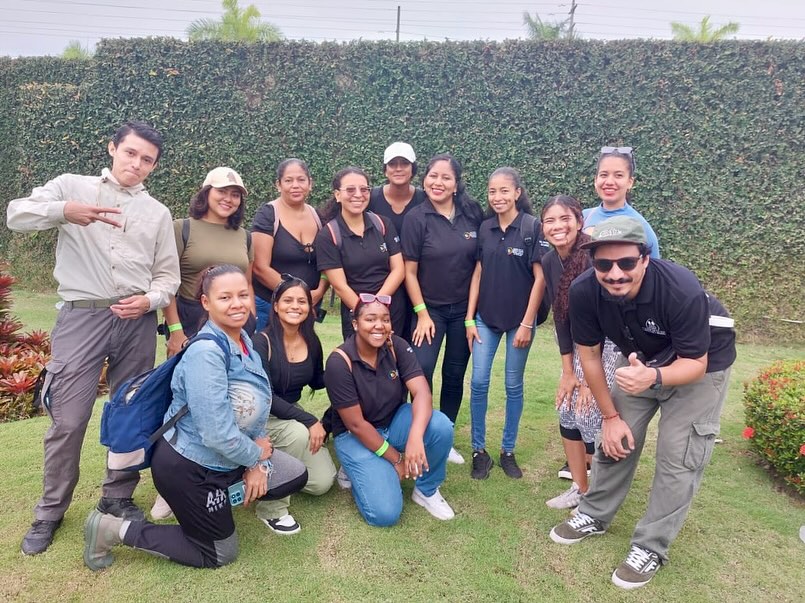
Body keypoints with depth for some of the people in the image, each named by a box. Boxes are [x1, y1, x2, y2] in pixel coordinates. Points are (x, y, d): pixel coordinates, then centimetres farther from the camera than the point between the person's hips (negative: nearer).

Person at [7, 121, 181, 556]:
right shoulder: (72, 186, 7)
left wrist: (149, 301, -10)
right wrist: (63, 211, -23)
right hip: (82, 317, -2)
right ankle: (50, 510, 21)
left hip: (137, 323, 3)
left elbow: (168, 276, 10)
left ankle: (117, 497, 28)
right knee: (68, 420, 0)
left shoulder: (158, 213, 12)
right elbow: (17, 215, -5)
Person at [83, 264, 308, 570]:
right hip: (186, 467, -8)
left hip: (227, 457, 8)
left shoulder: (243, 339, -1)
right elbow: (218, 435, -31)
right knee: (220, 554, 10)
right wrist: (257, 456, -13)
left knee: (297, 476, 10)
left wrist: (257, 461, -4)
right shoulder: (206, 353, -29)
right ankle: (114, 529, 14)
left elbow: (255, 406, 6)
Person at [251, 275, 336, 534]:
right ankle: (271, 508, -15)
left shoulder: (312, 341, -4)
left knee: (322, 482, -5)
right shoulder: (262, 342, -22)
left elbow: (318, 381, 11)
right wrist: (310, 420, -30)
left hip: (292, 413, 6)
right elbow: (264, 396, -26)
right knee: (299, 434, -37)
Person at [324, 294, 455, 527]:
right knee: (385, 513, -19)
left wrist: (415, 436, -41)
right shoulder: (339, 362, -22)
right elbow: (356, 424, -19)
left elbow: (422, 392, -22)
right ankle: (357, 469, 12)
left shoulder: (397, 346, -11)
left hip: (395, 421, 4)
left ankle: (426, 490, -1)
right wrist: (396, 459, -16)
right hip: (356, 436, -4)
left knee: (441, 425, -27)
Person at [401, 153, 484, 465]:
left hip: (464, 308, 3)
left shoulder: (473, 214, -4)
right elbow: (409, 271, -7)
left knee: (455, 376, 9)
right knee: (420, 369, -17)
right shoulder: (416, 218, -9)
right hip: (430, 307, -2)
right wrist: (422, 314, -9)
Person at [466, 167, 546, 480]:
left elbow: (540, 278, -9)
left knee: (514, 385, 8)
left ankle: (508, 451, 23)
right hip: (486, 317, 3)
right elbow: (478, 273, 6)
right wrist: (469, 319, 2)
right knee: (478, 382, 0)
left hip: (519, 319, -3)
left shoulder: (532, 227, -8)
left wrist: (527, 323, -11)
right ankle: (479, 451, 15)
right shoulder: (485, 228, 4)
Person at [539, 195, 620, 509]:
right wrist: (568, 371, -1)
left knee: (589, 413, -8)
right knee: (567, 410, 5)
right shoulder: (549, 262, -5)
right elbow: (560, 316, -1)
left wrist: (588, 376, -19)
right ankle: (579, 489, 22)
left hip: (612, 341, -6)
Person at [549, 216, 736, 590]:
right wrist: (610, 415, -8)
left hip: (701, 367, -3)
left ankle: (651, 547, 12)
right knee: (615, 440, 8)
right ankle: (595, 516, 29)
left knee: (678, 458, -4)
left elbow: (695, 363, -28)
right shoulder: (584, 292, -29)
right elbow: (589, 354, -14)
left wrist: (654, 378, -50)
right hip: (641, 362, 4)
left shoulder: (683, 291, -38)